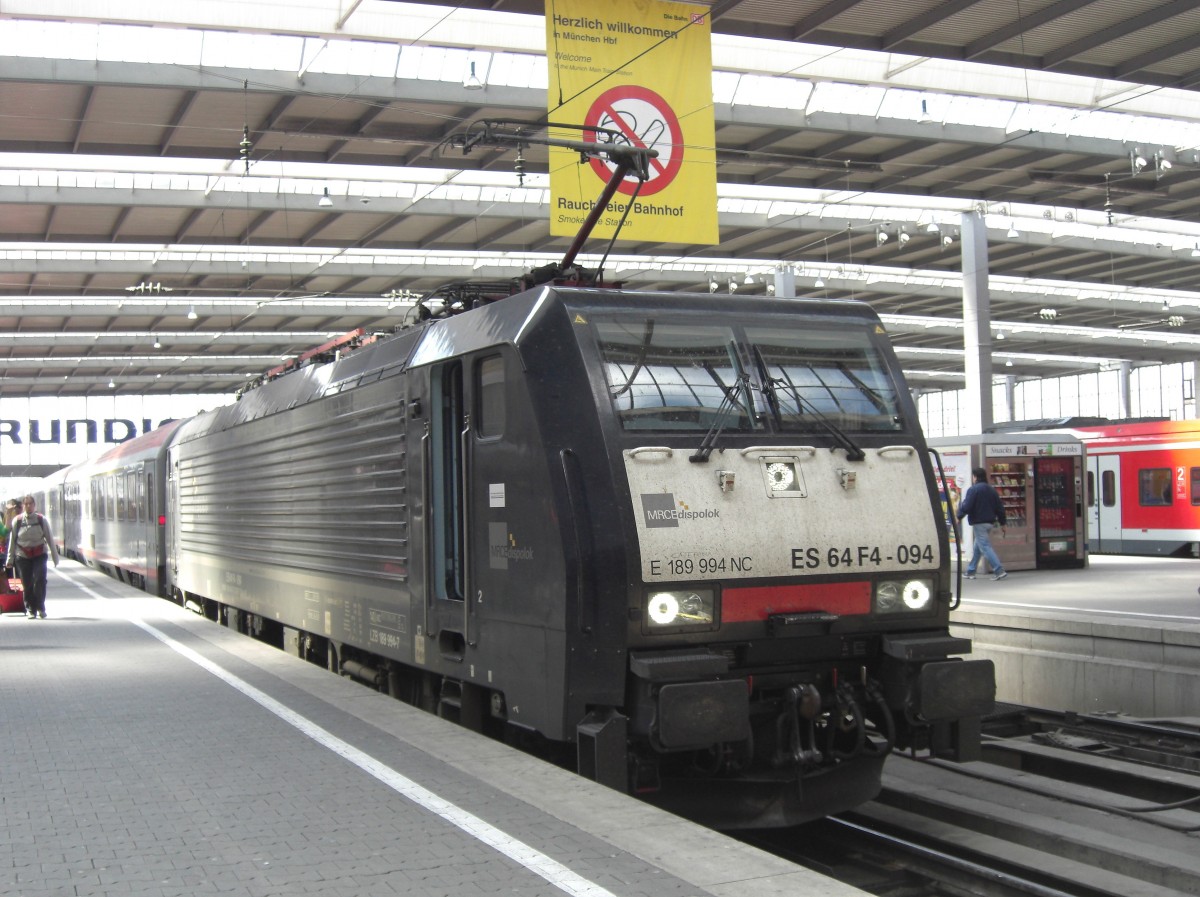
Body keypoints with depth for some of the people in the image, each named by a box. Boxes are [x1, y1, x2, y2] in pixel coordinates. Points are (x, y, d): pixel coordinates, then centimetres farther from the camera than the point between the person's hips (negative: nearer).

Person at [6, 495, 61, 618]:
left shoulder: (42, 520, 1)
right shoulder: (17, 521, 1)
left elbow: (50, 538, 5)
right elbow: (12, 540, 7)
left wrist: (55, 557, 5)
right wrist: (10, 559, 7)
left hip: (39, 555, -1)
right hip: (23, 556, 1)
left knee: (40, 580, -14)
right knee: (27, 584, 1)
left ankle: (40, 607, 0)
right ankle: (30, 609, 13)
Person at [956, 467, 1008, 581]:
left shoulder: (973, 489, -12)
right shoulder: (992, 490, 13)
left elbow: (966, 506, -18)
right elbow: (1000, 507, 14)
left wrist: (959, 517, -3)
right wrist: (1003, 523, 18)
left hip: (979, 523, -8)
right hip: (990, 522, 8)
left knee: (985, 547, -9)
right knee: (977, 547, 16)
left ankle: (999, 571, -18)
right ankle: (970, 571, 22)